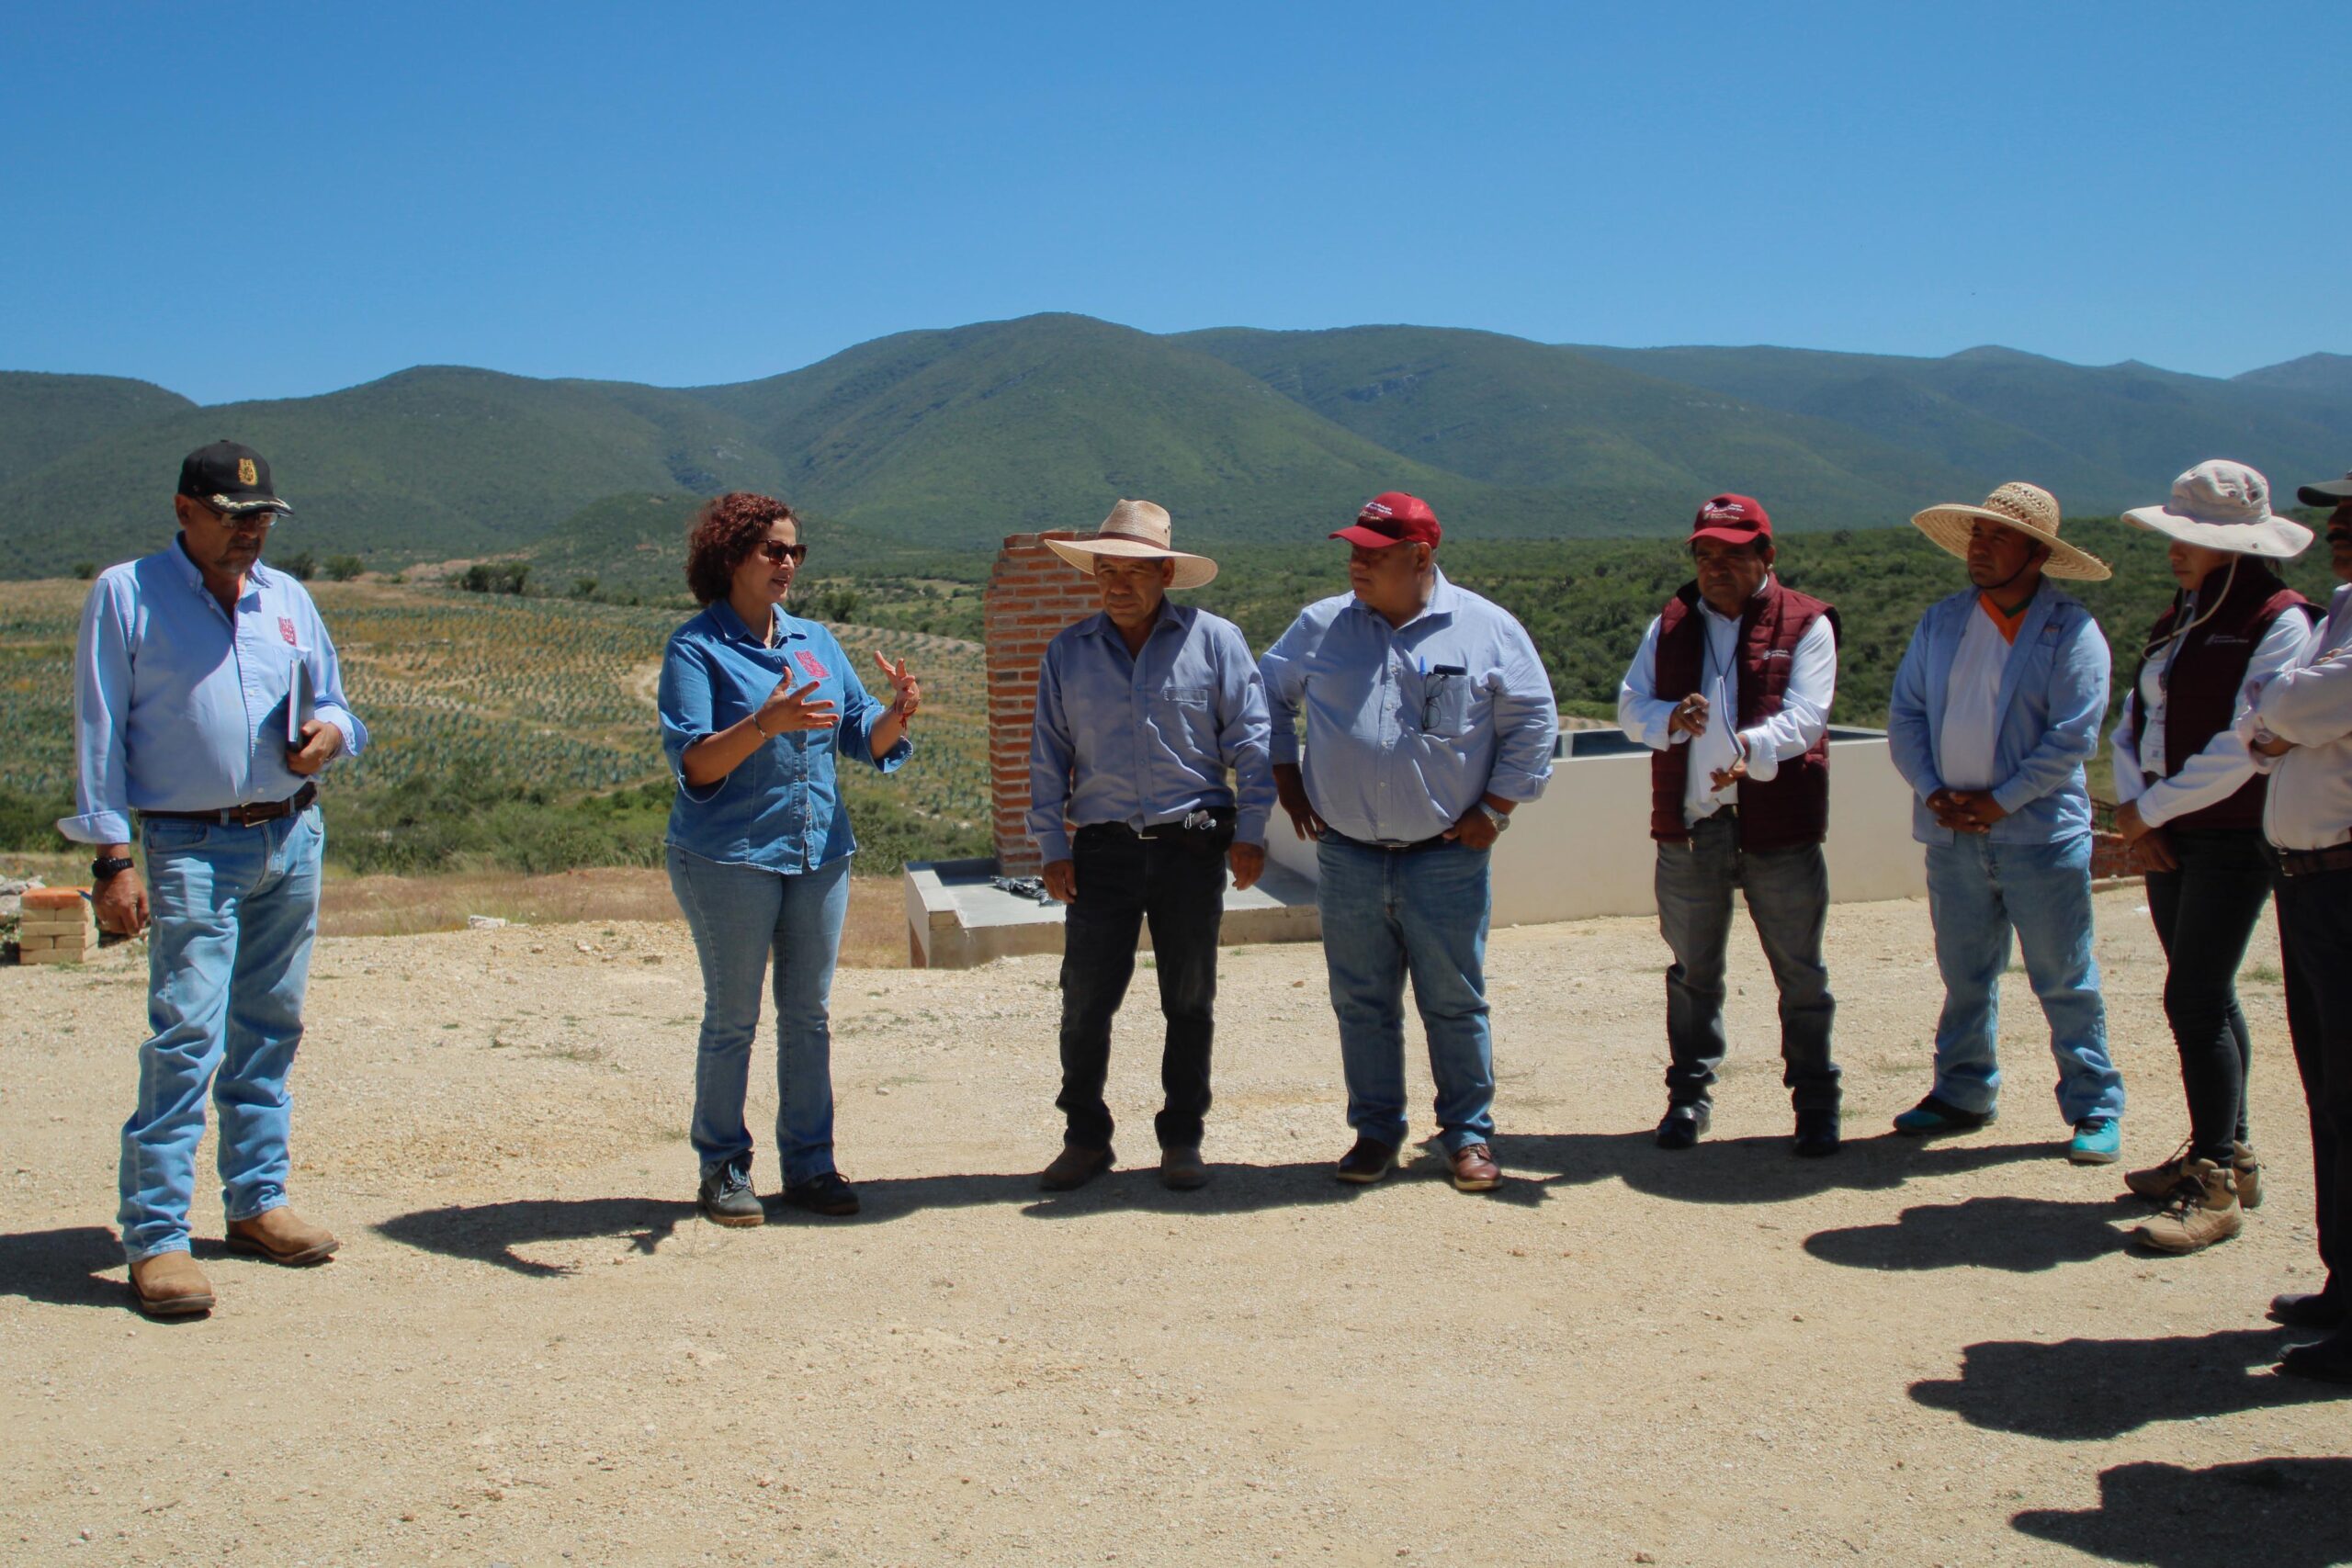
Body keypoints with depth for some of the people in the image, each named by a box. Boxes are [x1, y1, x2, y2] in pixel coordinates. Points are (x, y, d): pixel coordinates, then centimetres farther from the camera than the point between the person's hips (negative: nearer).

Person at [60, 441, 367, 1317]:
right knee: (185, 1035, -11)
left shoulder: (287, 598, 12)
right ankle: (154, 1237, -6)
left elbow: (331, 698, 21)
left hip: (292, 838, 5)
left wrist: (329, 733, -5)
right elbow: (100, 734, -4)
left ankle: (257, 1201, 22)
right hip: (192, 849, -5)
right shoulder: (125, 595, -2)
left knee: (271, 1028, 11)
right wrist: (113, 856, -11)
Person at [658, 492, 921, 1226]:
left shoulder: (817, 641, 11)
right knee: (732, 1021, 3)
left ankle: (808, 1163, 18)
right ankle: (723, 1167, 16)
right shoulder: (695, 648, -7)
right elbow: (692, 762, -16)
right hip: (730, 858, -5)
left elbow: (866, 739, 11)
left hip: (819, 855, 5)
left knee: (808, 1017, 9)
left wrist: (899, 712, -11)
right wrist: (764, 725, -31)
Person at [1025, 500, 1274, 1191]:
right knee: (1085, 998, 0)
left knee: (1190, 1000, 7)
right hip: (1102, 848, 1)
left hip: (1192, 846, -1)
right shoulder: (1068, 653, 8)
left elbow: (1250, 740, 2)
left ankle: (1182, 1140, 19)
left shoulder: (1215, 640, 2)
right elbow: (1048, 755, 10)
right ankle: (1085, 1138, 15)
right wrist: (1052, 847, 3)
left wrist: (1249, 831, -4)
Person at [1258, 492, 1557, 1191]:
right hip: (1346, 858, 3)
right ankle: (1376, 1131, 22)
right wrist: (1286, 781, 10)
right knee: (1361, 1003, 9)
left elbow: (1532, 722, 2)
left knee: (1454, 1002, 5)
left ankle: (1468, 1133, 19)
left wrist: (1495, 810, -2)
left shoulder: (1487, 629, -2)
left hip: (1448, 858, -2)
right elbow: (1271, 694, 18)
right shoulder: (1320, 627, 5)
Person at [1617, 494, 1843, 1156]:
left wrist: (1753, 748, -33)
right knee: (1692, 970, 13)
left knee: (1800, 973, 4)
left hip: (1779, 829, -3)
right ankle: (1689, 1094, 25)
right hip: (1689, 828, 3)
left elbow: (1806, 716, -13)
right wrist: (1671, 719, -21)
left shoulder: (1806, 625, -1)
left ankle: (1816, 1102, 17)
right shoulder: (1670, 625, 10)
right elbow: (1630, 705, 2)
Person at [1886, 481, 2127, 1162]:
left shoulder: (2071, 631, -5)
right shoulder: (1941, 621, 10)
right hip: (1952, 836, 4)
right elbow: (1904, 713, 7)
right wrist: (1932, 790, -7)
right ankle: (1963, 1093, 25)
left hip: (2040, 833, -4)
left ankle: (2095, 1108, 11)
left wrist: (2001, 801, -14)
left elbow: (2072, 736, -12)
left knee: (2065, 981, 1)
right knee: (1964, 977, 13)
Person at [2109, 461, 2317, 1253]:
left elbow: (2246, 744, -19)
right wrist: (2135, 809, -2)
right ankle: (2227, 1153, 26)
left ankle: (2215, 1189, -5)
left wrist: (2151, 807, -13)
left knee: (2194, 999, -12)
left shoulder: (2277, 620, -11)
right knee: (2204, 997, 14)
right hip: (2171, 836, 8)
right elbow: (2134, 721, 13)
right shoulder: (2178, 619, 15)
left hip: (2233, 837, -8)